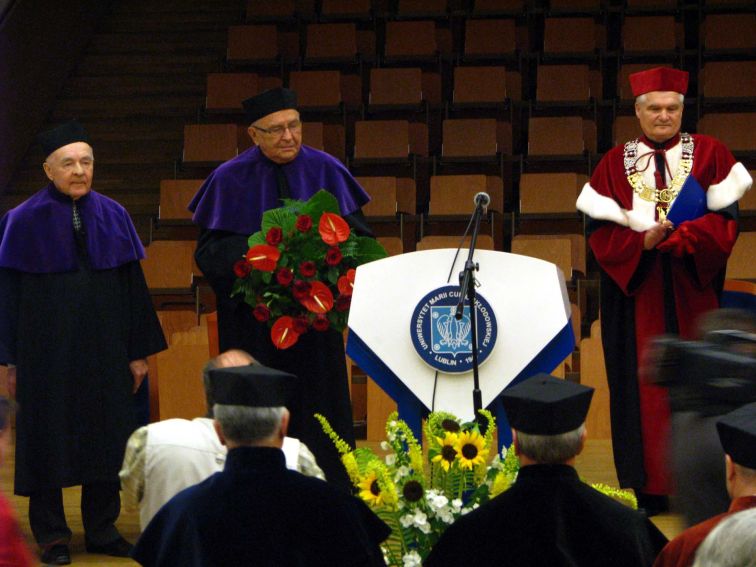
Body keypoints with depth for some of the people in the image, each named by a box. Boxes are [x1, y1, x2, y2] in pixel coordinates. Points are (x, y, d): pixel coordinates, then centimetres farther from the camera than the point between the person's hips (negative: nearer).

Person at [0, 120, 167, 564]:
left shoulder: (112, 216, 4)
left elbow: (133, 288, 7)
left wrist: (139, 351, 4)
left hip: (104, 348, 3)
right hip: (47, 343, -3)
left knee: (106, 437, 8)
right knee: (49, 437, 3)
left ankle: (102, 528, 21)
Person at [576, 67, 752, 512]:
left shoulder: (709, 154, 6)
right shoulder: (616, 163, 8)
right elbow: (599, 229, 1)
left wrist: (678, 237, -18)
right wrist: (643, 242, -16)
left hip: (692, 292, 0)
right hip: (637, 293, 1)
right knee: (642, 387, -2)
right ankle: (647, 488, 1)